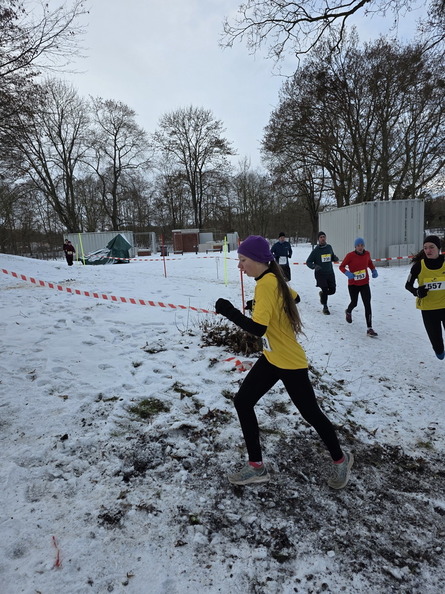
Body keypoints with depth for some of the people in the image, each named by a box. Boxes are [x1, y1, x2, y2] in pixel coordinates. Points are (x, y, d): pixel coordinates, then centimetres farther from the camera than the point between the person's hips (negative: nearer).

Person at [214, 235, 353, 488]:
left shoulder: (265, 284, -25)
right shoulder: (275, 279, 2)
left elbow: (258, 328, -32)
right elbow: (293, 297, 20)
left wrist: (229, 311, -25)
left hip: (290, 363, -9)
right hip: (271, 358, 9)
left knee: (311, 413, 9)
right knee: (243, 401, 5)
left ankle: (341, 460, 36)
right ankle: (257, 466, 17)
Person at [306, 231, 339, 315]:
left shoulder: (329, 247, 5)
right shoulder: (316, 250, -7)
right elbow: (308, 262, -3)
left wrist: (335, 258, -3)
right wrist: (314, 266, -23)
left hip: (330, 273, 4)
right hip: (320, 274, -4)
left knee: (332, 290, 4)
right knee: (325, 290, -8)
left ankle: (322, 294, 38)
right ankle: (325, 308, 13)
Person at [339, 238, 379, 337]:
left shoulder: (367, 254, -2)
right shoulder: (350, 255, -14)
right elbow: (341, 266, -8)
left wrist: (374, 270, 2)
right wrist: (347, 273, -27)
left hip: (364, 284, 2)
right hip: (353, 284, -2)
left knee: (367, 305, -8)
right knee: (354, 303, 15)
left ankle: (369, 329, -6)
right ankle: (348, 312, 54)